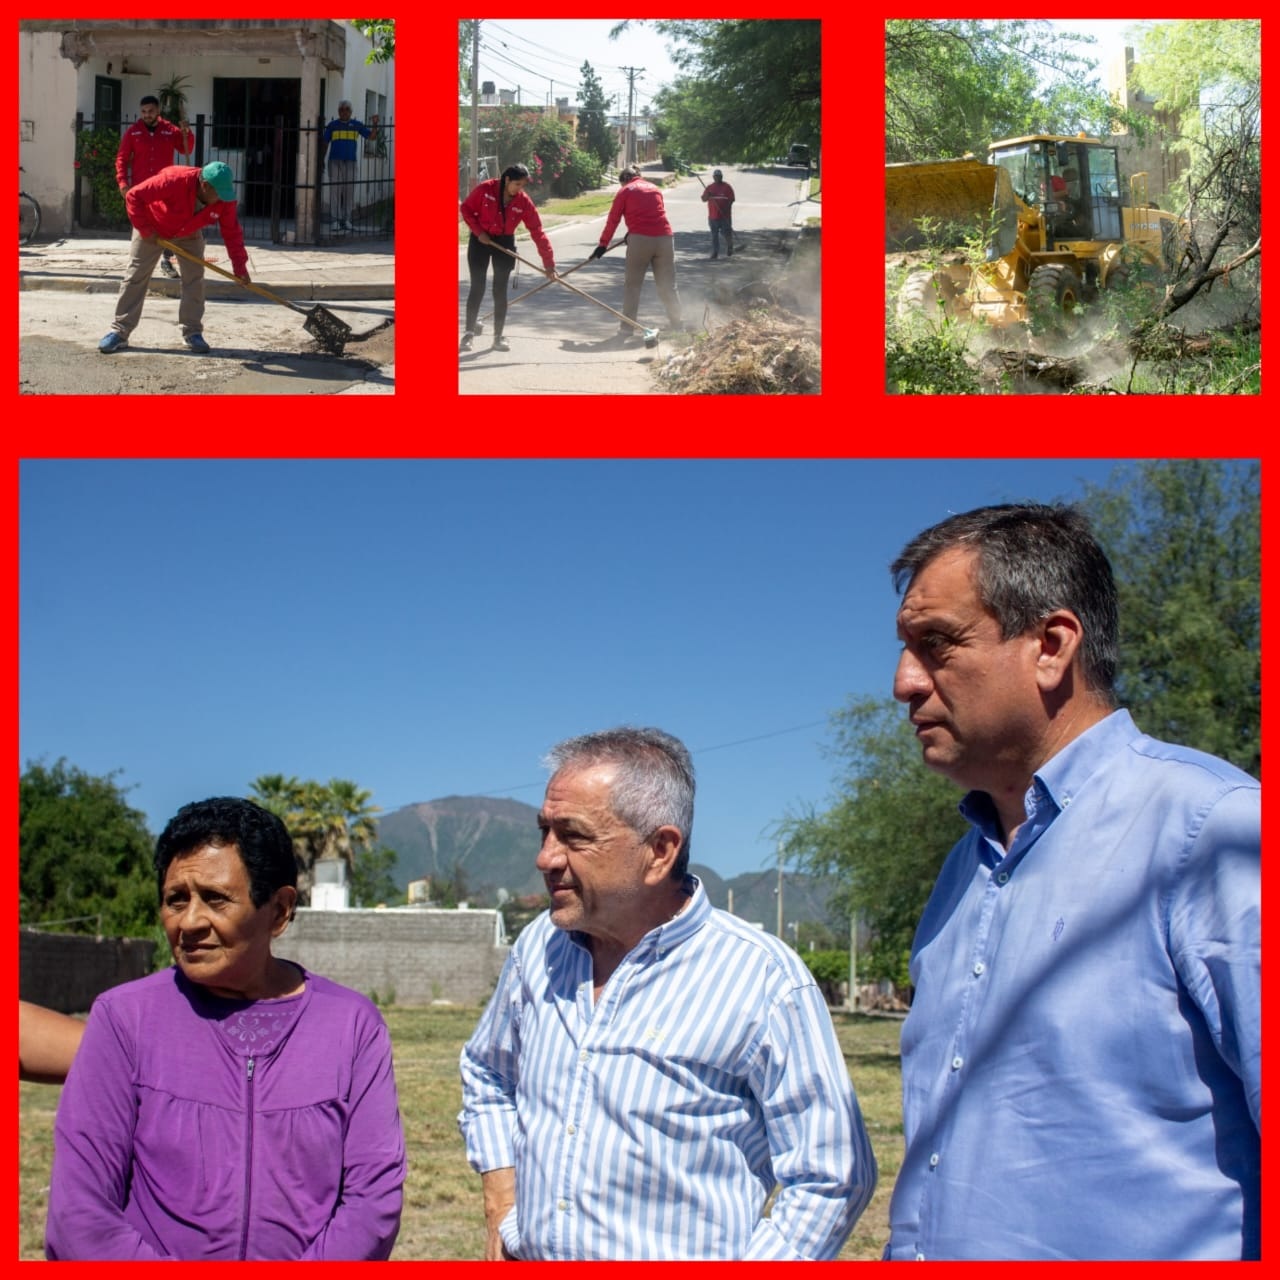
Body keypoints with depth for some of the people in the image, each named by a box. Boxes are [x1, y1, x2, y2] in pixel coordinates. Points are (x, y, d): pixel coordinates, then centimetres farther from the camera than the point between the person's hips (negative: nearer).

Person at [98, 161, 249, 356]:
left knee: (195, 277, -6)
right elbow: (134, 196, -33)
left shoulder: (225, 199, -26)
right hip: (153, 228, -4)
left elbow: (231, 232, -16)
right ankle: (119, 332, 2)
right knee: (136, 276, -3)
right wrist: (145, 230, -29)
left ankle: (193, 332, 5)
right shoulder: (173, 180, -40)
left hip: (188, 232, 4)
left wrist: (240, 266, -21)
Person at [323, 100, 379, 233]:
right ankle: (336, 220, -5)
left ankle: (346, 220, 10)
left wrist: (374, 125, -11)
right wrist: (322, 160, 2)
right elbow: (325, 143, 9)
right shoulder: (332, 125, 6)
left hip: (350, 162, 2)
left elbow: (372, 136, 7)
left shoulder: (357, 125, 9)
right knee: (335, 190, -6)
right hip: (335, 162, -2)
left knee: (348, 191, 4)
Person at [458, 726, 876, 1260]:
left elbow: (830, 1180, -12)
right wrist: (501, 1210, 6)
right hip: (526, 1255, 5)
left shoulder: (765, 983, -16)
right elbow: (487, 1077, 18)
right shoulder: (538, 948, 1)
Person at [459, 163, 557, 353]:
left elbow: (538, 232, -14)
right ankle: (469, 334, 6)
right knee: (477, 288, -3)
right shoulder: (485, 189, -17)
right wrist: (478, 231, -15)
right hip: (480, 240, -1)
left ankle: (498, 337, 9)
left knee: (500, 291, 1)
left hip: (505, 243, 2)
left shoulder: (524, 202, -14)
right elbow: (467, 209, -6)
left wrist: (549, 262, -16)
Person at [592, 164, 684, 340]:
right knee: (668, 285, 12)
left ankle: (627, 327, 1)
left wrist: (603, 244, 10)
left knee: (632, 284, 5)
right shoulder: (655, 189, 22)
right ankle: (678, 325, 17)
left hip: (640, 240, -4)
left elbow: (612, 220, 5)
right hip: (665, 238, 4)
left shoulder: (625, 191, 8)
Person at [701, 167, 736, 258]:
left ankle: (730, 251, 17)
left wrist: (726, 208, -17)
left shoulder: (727, 187, 0)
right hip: (713, 216, 3)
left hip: (725, 216, -3)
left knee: (727, 233, 0)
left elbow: (731, 199, -5)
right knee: (714, 235, 5)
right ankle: (715, 252, 10)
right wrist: (707, 195, -16)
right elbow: (703, 199, 6)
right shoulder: (709, 188, 9)